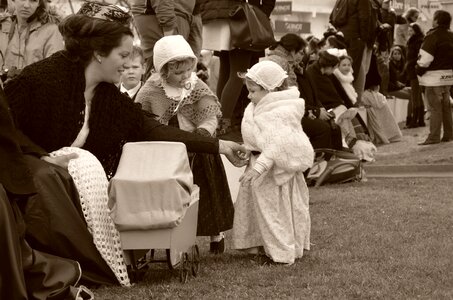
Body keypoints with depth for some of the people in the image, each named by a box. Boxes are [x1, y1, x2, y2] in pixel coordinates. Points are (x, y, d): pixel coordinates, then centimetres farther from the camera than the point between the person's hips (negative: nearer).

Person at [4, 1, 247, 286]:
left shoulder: (111, 98, 3)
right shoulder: (43, 77, -16)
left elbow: (155, 131, 3)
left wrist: (218, 145, 0)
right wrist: (43, 156, -26)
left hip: (73, 181, 6)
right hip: (29, 169, -6)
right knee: (47, 181, -36)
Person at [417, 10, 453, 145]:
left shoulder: (432, 36, -15)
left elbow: (426, 58, -20)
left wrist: (419, 70, -7)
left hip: (434, 76, -8)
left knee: (435, 107, -7)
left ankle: (434, 136, -7)